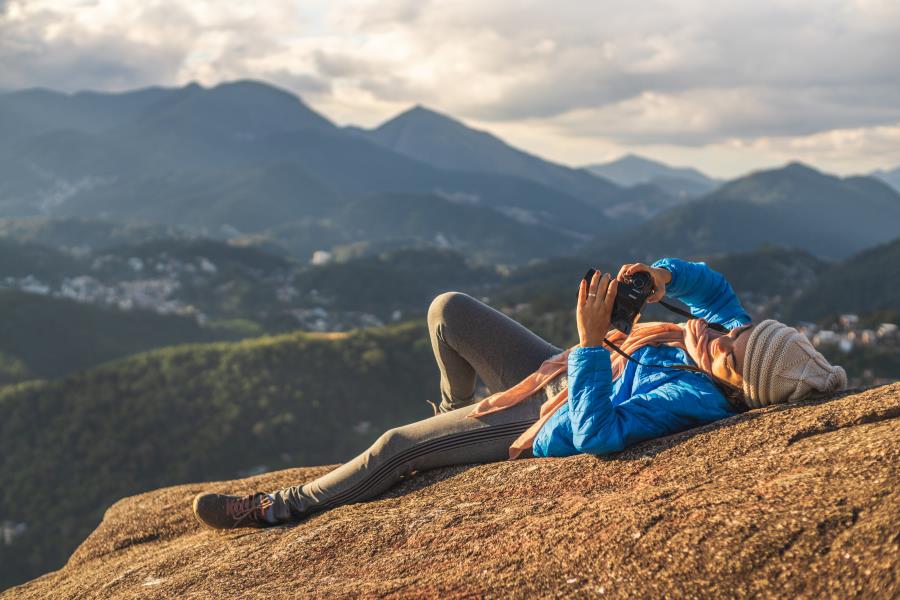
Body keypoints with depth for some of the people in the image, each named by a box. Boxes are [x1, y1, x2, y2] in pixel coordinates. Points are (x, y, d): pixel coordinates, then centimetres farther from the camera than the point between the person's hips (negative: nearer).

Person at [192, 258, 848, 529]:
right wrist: (663, 273, -15)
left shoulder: (700, 398, -35)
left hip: (545, 428, -8)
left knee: (394, 449, -9)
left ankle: (280, 506, 13)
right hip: (553, 372, 8)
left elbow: (595, 432, -44)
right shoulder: (731, 336, -12)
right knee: (448, 309, 7)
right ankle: (456, 409, 35)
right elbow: (710, 282, 7)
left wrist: (593, 338, -45)